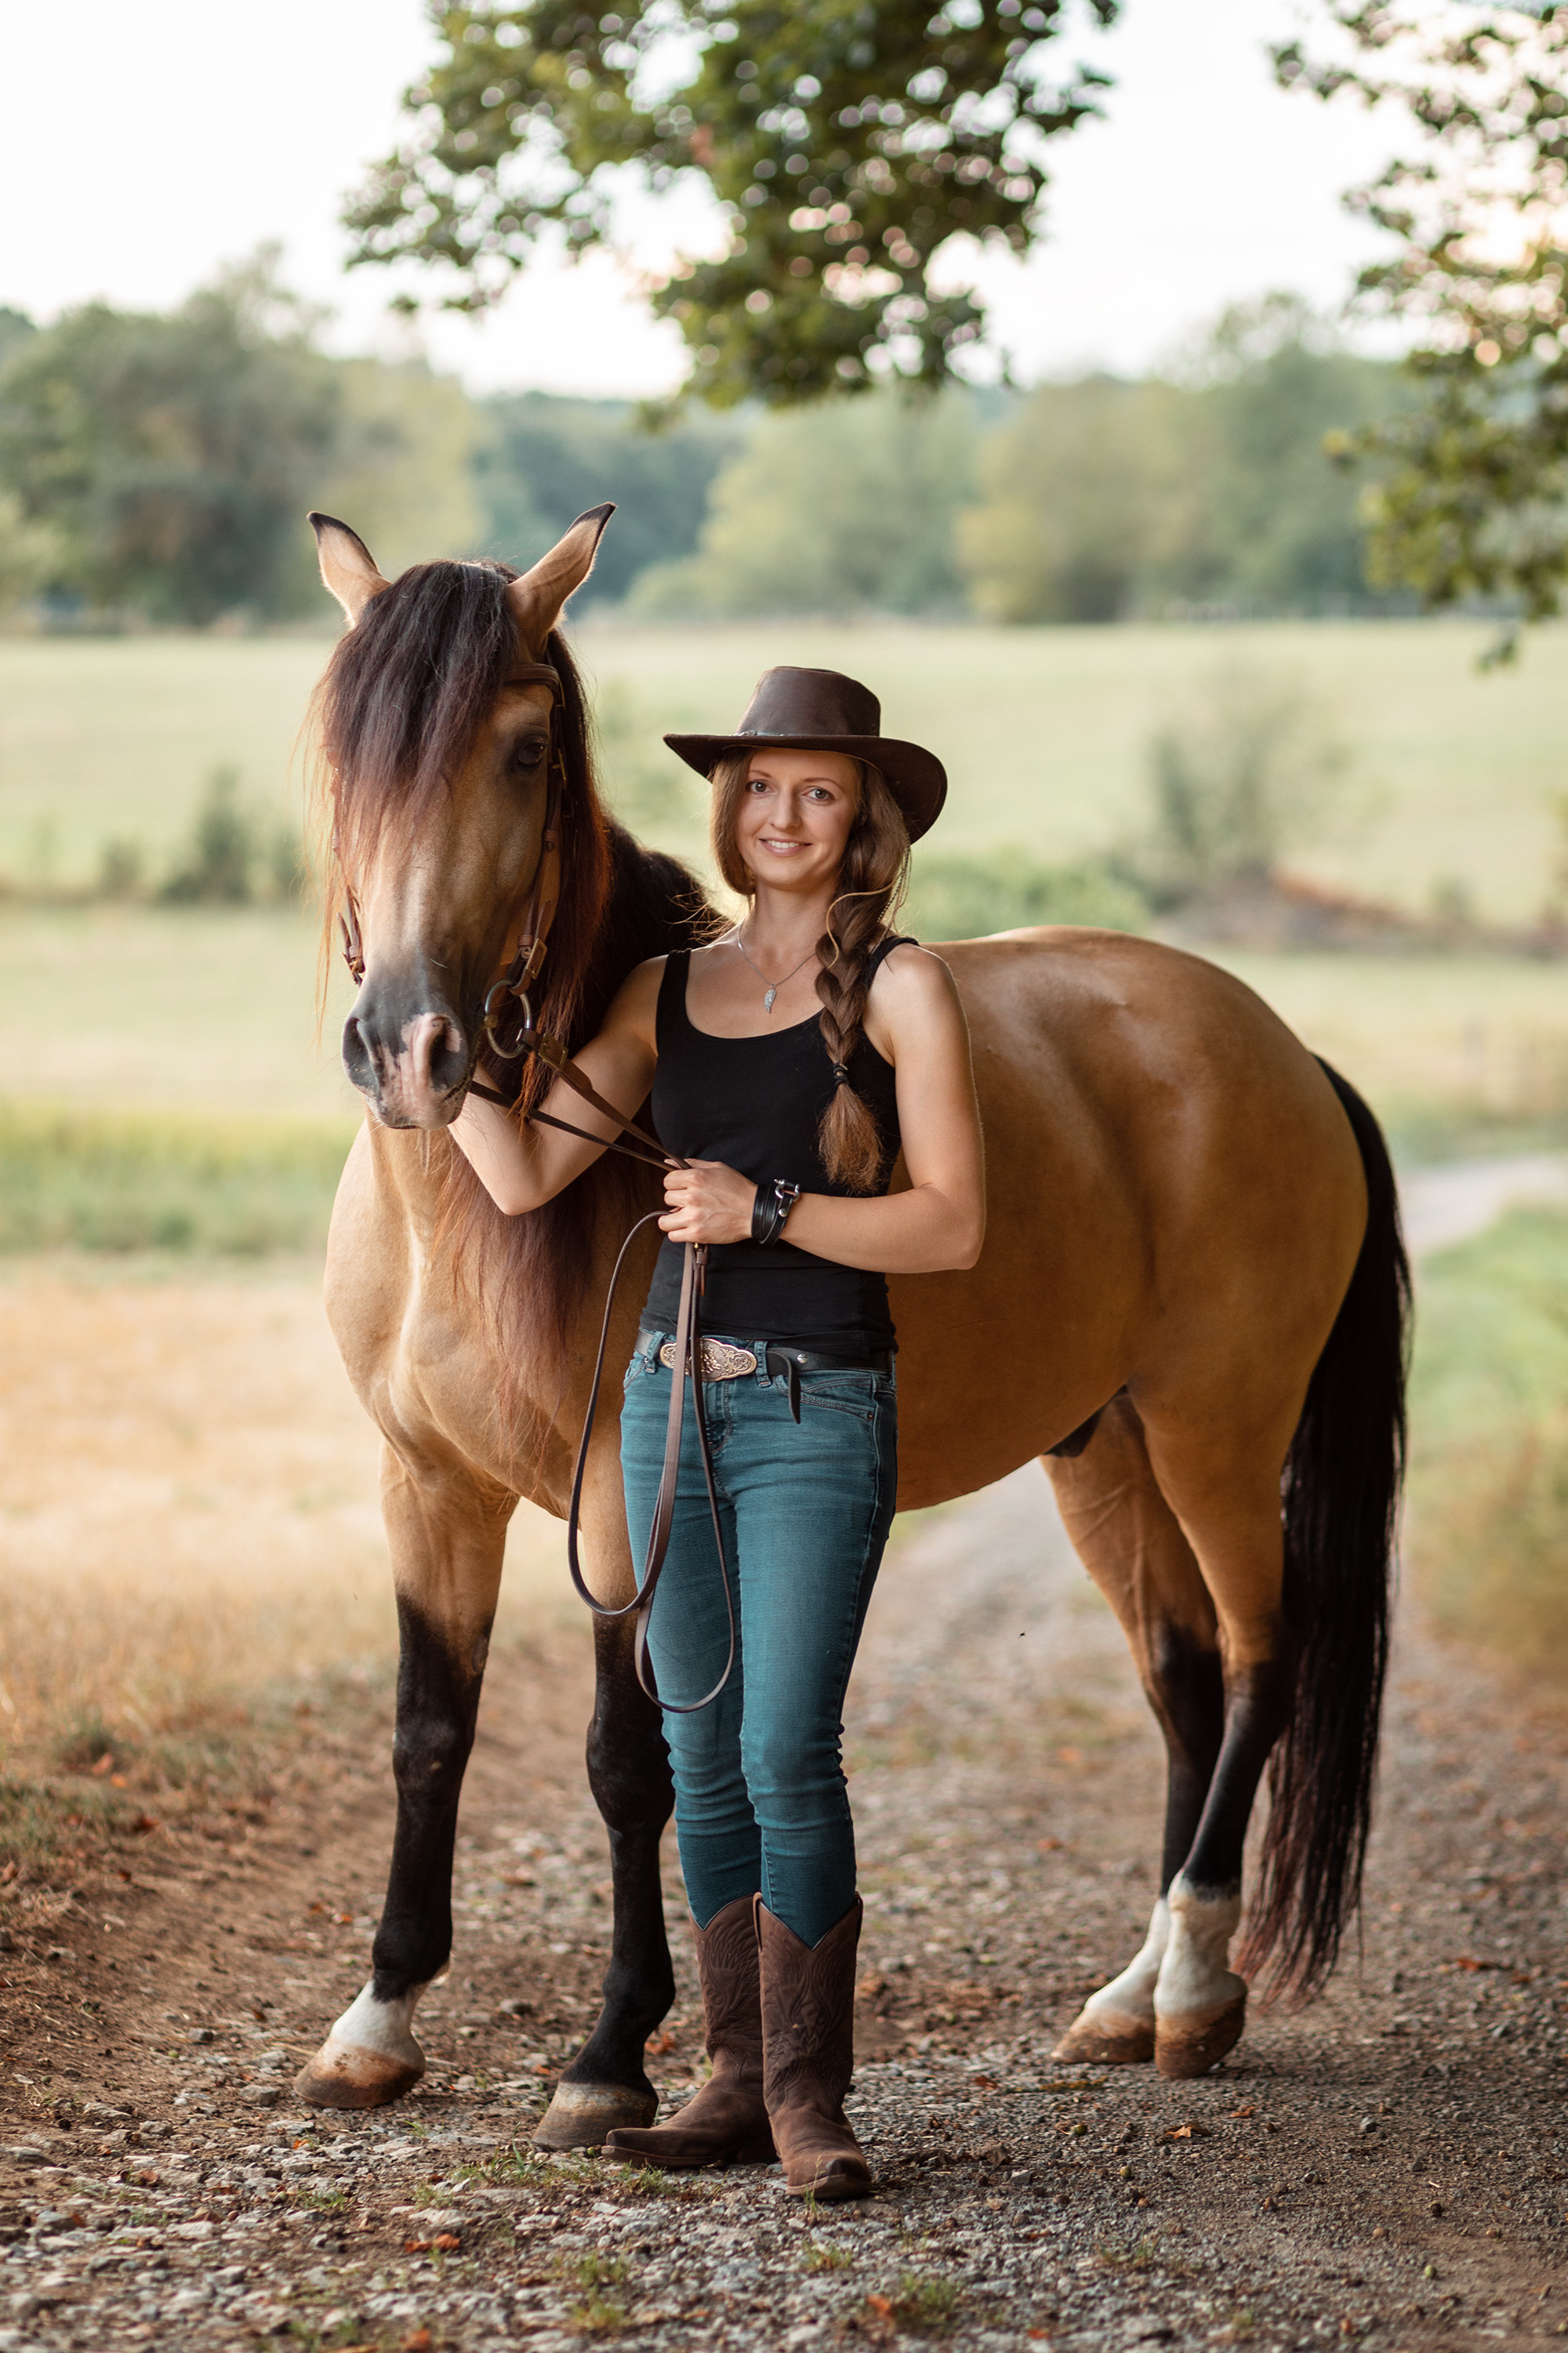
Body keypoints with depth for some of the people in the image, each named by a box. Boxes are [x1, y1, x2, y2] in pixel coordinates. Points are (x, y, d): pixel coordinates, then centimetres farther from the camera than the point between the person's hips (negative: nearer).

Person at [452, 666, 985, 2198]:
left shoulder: (899, 990, -2)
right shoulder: (668, 993, 11)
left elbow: (953, 1225, -7)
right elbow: (523, 1177, 4)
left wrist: (767, 1208, -16)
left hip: (819, 1413, -5)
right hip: (672, 1396, 5)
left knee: (787, 1753, -11)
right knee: (703, 1759, 9)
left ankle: (809, 2097, -1)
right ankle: (739, 2080, 17)